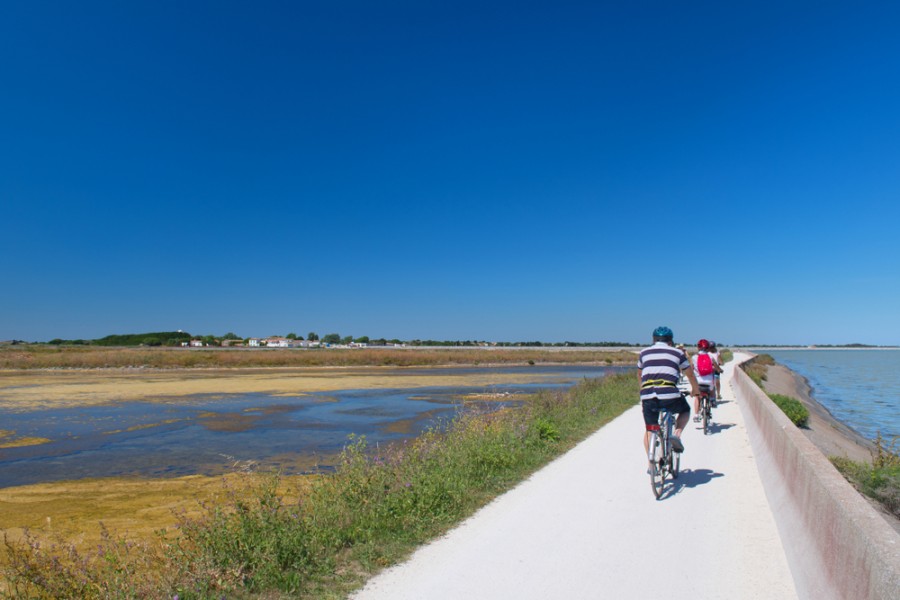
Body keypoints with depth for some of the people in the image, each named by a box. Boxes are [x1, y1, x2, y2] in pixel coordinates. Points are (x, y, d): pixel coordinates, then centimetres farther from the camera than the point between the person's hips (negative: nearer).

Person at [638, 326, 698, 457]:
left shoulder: (644, 353, 21)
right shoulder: (677, 353, 16)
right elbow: (690, 374, 26)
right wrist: (695, 390, 45)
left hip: (647, 397, 2)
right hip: (670, 395, -1)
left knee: (649, 430, 19)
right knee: (685, 410, 30)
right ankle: (677, 435, 7)